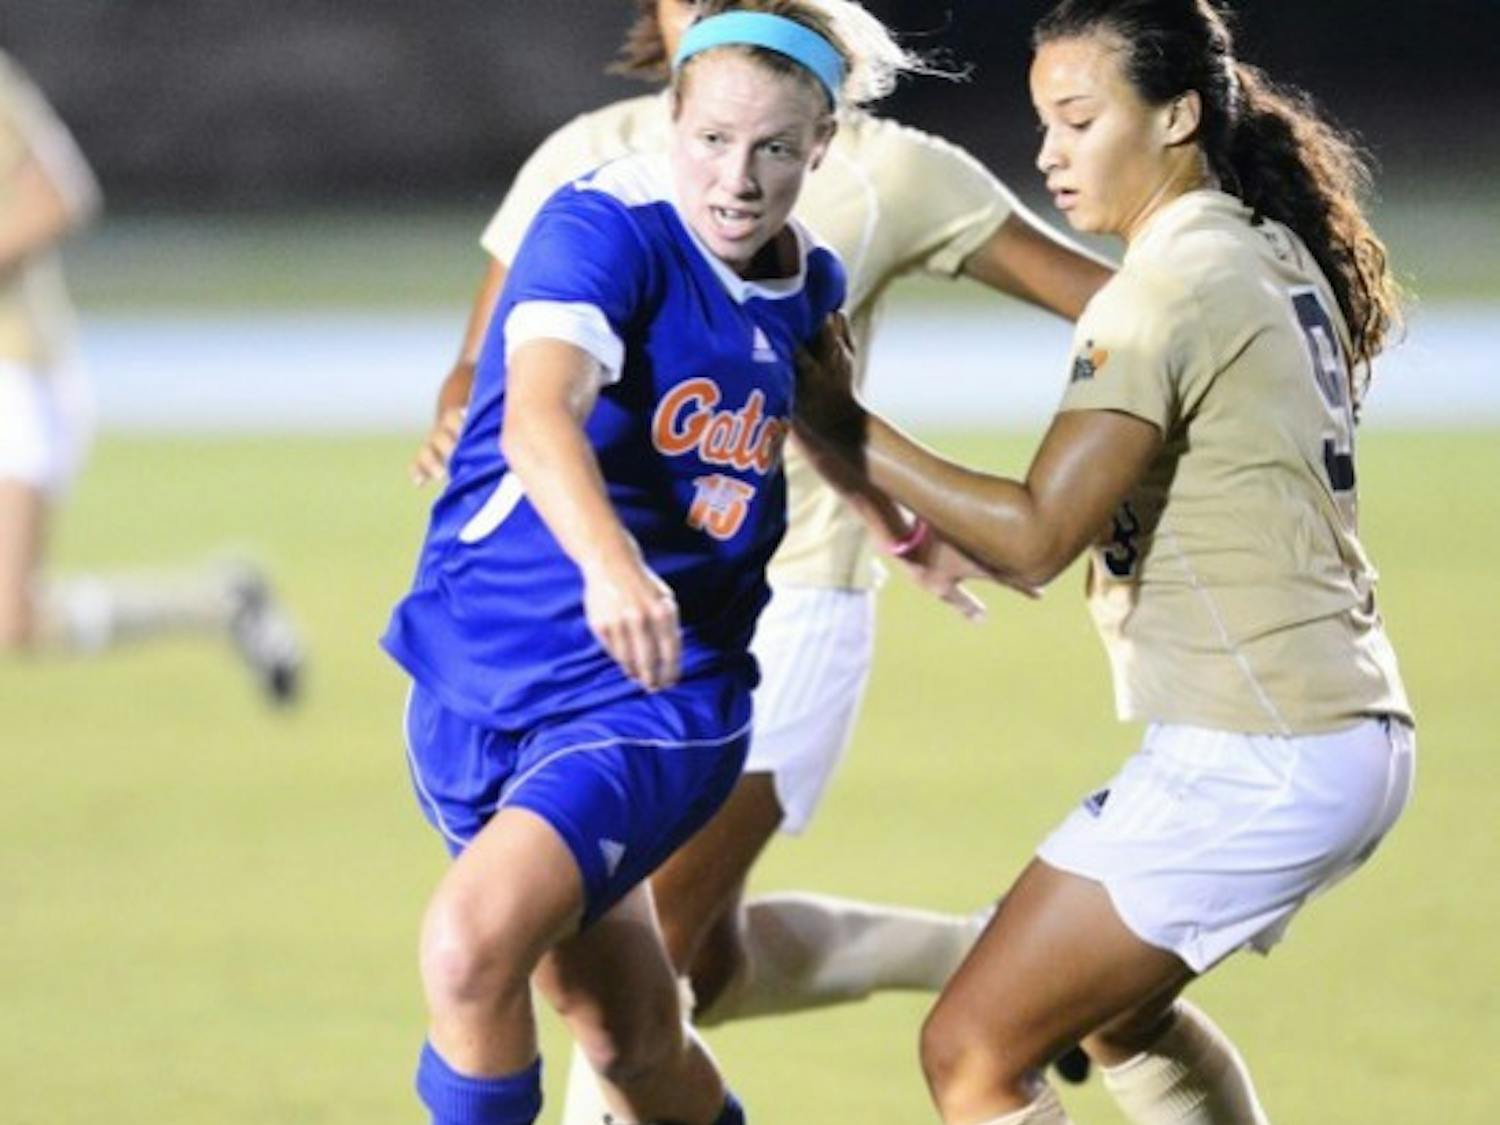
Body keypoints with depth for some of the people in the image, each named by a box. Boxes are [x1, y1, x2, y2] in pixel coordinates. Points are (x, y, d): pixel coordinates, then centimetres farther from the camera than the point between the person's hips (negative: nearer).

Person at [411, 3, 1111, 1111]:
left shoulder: (887, 173, -10)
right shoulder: (588, 161, -2)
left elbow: (1118, 306, -9)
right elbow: (483, 372, 1)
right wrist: (457, 430, -24)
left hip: (782, 611, -5)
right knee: (708, 966, 14)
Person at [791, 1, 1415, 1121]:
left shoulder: (1167, 293, -15)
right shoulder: (1275, 258, 13)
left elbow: (1037, 537, -21)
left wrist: (849, 430, -14)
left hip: (1252, 765, -10)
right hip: (1358, 741, 10)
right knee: (1113, 1003, 31)